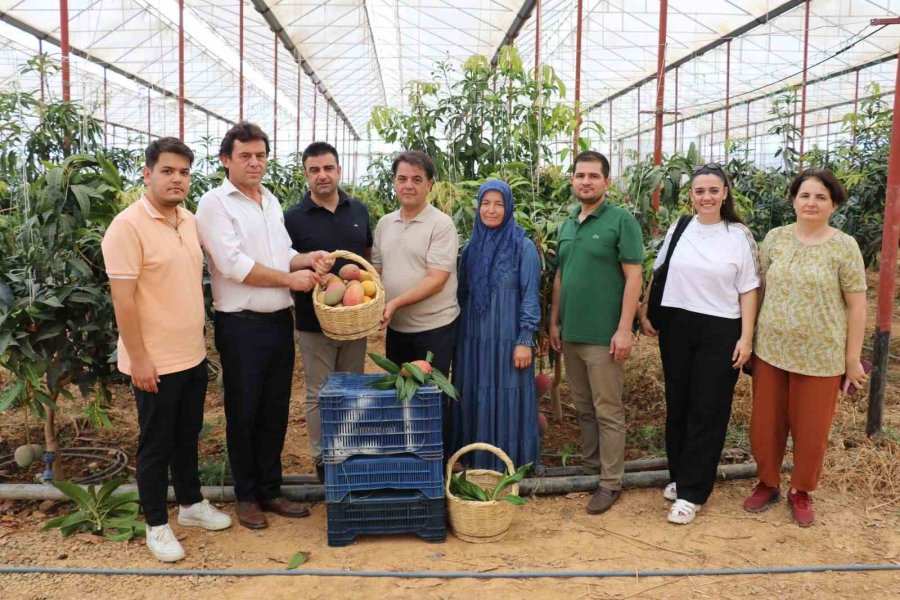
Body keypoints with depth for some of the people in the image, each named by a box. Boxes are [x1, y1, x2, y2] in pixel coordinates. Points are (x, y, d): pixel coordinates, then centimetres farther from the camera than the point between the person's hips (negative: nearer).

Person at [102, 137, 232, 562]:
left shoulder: (189, 220, 6)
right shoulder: (128, 226, -17)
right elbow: (122, 300, -19)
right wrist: (139, 359, -19)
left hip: (193, 355, 7)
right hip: (155, 362, -7)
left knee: (188, 435, 20)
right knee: (156, 444, 7)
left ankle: (191, 503, 37)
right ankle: (157, 524, 23)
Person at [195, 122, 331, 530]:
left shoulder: (272, 202, 14)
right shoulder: (215, 203, -8)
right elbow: (234, 264, -17)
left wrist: (308, 259, -3)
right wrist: (289, 278, -13)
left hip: (280, 322, 6)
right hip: (242, 327, -6)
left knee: (275, 412, 14)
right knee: (243, 414, 7)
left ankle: (270, 491, 28)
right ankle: (246, 496, 23)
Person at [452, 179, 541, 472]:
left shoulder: (523, 247, -5)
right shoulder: (471, 247, 9)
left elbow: (530, 296, -8)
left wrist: (525, 340, -13)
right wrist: (457, 335, 12)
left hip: (507, 339, -4)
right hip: (473, 338, 5)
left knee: (506, 400, 1)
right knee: (474, 399, 9)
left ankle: (508, 465, 14)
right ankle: (475, 462, 22)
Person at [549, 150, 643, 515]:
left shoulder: (622, 221, -7)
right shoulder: (567, 225, 13)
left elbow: (633, 277, -11)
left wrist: (624, 329, -17)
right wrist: (555, 322, 15)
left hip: (603, 335, -6)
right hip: (571, 333, 7)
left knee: (608, 411, 1)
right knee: (583, 408, 16)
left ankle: (611, 482, 11)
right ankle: (591, 467, 29)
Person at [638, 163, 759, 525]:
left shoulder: (739, 236, -3)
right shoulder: (678, 231, 5)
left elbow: (748, 291, -3)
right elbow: (658, 275, 14)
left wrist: (746, 338, -8)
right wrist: (645, 313, 8)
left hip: (720, 333, -3)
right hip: (676, 327, 3)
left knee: (707, 412, 1)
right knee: (677, 406, 11)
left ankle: (691, 493, 9)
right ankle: (679, 475, 27)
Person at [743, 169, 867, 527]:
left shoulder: (844, 247, -6)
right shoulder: (775, 238, 2)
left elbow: (856, 305, -4)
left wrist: (853, 358, -5)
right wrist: (750, 337, 8)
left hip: (820, 356, -2)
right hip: (770, 350, 3)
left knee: (811, 429, 10)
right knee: (765, 424, 11)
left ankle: (801, 491, 32)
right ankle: (767, 483, 33)